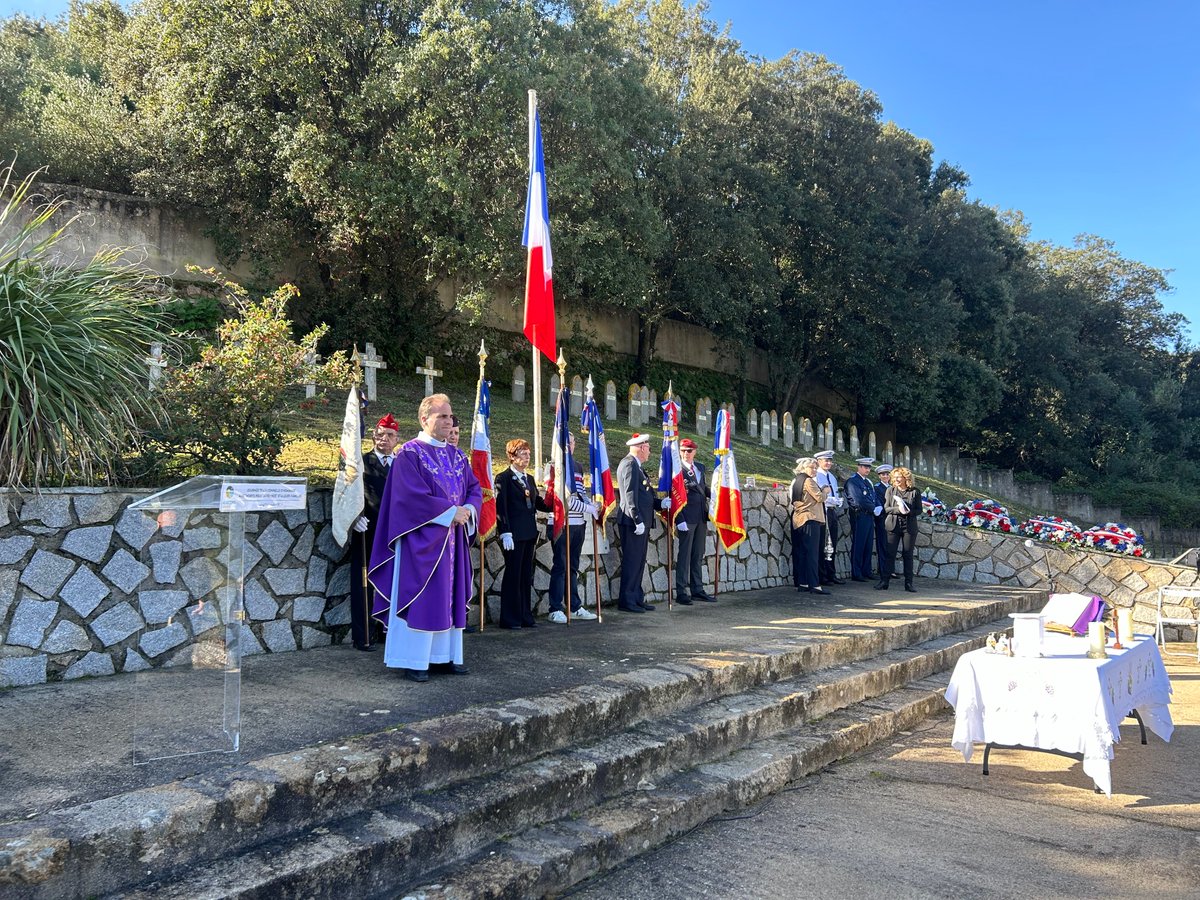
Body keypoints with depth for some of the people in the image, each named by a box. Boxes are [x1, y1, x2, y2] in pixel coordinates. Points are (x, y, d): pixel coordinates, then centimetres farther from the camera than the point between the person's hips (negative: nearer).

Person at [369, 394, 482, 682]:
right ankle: (413, 660, 4)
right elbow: (414, 496, -18)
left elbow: (475, 487, 11)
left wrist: (469, 509, -10)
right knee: (420, 597, -4)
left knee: (450, 595, 9)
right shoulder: (410, 453, -8)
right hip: (421, 539, -7)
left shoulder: (456, 456, 13)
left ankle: (446, 655, 16)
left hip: (453, 539, 7)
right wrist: (452, 511, -16)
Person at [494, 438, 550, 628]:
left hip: (529, 534, 8)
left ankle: (526, 617, 19)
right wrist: (505, 533, -18)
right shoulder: (503, 478, -7)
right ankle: (510, 619, 6)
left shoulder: (529, 478, 17)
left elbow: (538, 503, 17)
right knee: (513, 576, -2)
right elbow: (500, 507, -13)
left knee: (527, 576, 11)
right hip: (514, 534, -7)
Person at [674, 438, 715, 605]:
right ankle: (681, 592, 5)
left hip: (701, 517, 7)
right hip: (687, 518, -7)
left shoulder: (700, 468, 13)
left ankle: (697, 589, 22)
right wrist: (679, 520, -16)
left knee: (698, 555, 13)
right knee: (684, 555, -2)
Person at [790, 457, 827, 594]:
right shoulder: (809, 481, -11)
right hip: (810, 520, -9)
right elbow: (820, 497, -16)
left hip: (798, 520, 9)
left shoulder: (796, 481, 15)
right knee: (812, 553, -9)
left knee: (800, 552, 9)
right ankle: (814, 585, -12)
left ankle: (801, 583, 12)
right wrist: (825, 490, 5)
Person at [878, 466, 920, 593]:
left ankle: (908, 583, 9)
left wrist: (908, 511, -16)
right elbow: (886, 508, 3)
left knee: (908, 554, 3)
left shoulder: (915, 492, 4)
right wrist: (898, 509, -15)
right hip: (893, 525, 0)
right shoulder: (890, 490, 7)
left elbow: (919, 510, 4)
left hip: (909, 526, 0)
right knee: (890, 553, -2)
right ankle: (884, 581, 1)